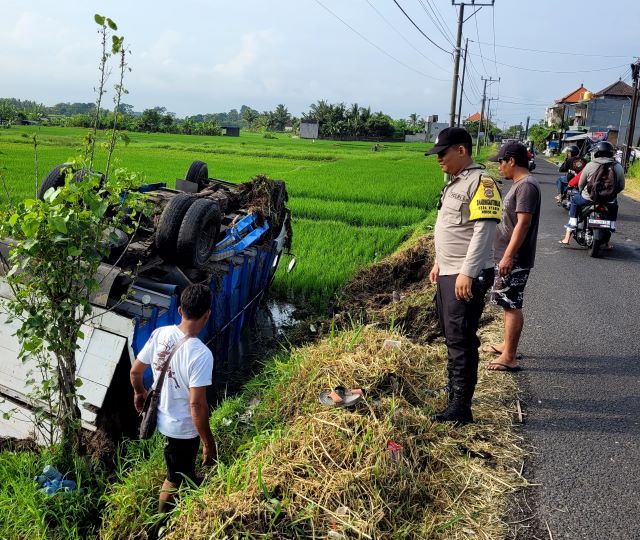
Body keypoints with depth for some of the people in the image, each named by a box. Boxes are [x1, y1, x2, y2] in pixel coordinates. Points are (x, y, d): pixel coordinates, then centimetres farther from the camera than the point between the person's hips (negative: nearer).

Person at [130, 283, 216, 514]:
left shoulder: (159, 334, -13)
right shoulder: (201, 354, -33)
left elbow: (135, 371, -1)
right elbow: (197, 404, -30)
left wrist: (139, 393, 20)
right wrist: (208, 442, -17)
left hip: (162, 417, 7)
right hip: (184, 428, -7)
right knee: (175, 478, 20)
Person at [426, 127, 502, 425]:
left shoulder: (480, 182, -14)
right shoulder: (454, 183, 16)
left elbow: (484, 230, -21)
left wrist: (467, 272, -25)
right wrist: (439, 263, 23)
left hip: (467, 277, -10)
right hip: (448, 274, 10)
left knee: (461, 340, -5)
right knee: (450, 334, 19)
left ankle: (460, 408, 2)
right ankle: (454, 387, 35)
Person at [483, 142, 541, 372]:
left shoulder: (527, 185, -18)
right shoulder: (519, 184, 14)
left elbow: (523, 223, -24)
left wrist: (508, 256, -26)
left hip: (514, 260, -10)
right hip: (506, 256, 10)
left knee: (511, 306, -5)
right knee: (507, 303, 18)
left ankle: (509, 358, 1)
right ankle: (506, 345, 31)